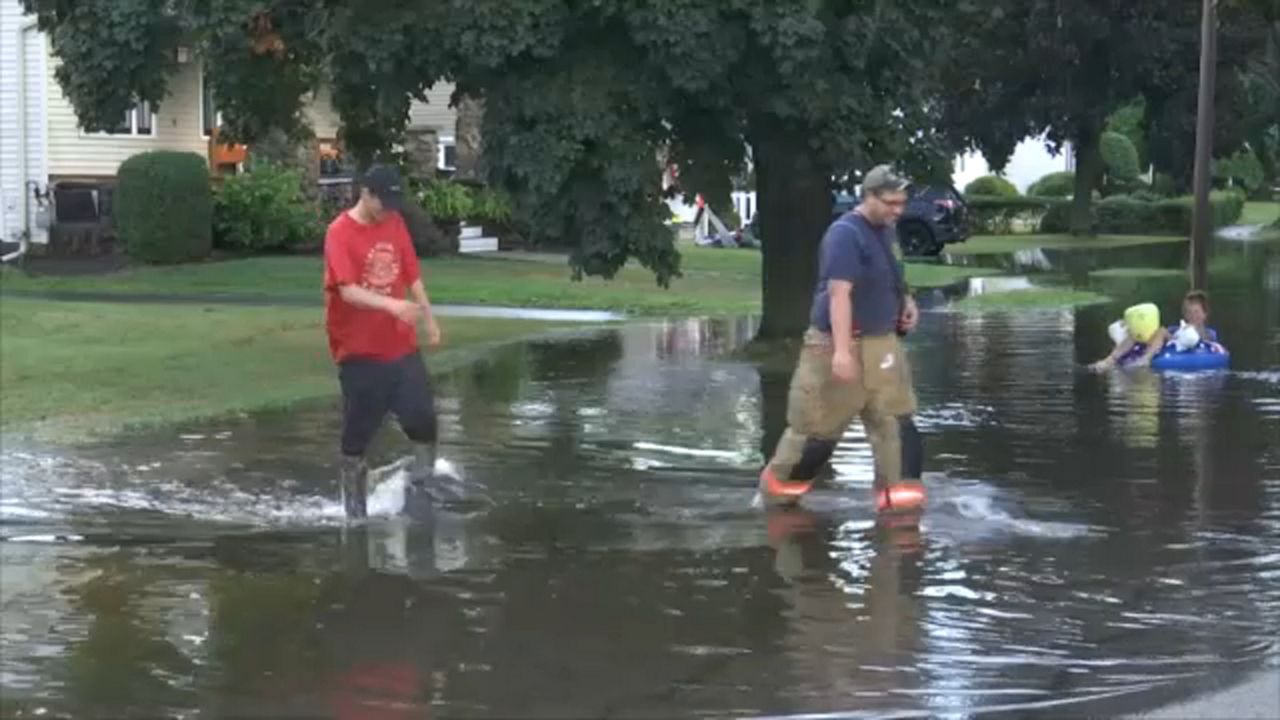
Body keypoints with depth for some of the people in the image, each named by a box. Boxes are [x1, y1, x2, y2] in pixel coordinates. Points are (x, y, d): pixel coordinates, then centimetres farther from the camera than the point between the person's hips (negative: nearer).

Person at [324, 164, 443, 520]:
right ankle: (354, 505, 16)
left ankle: (421, 485, 12)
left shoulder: (395, 224, 6)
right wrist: (392, 305, -37)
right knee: (359, 429, 4)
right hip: (359, 351, -5)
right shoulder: (340, 233, -13)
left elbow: (412, 275, 14)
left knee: (423, 417, -2)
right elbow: (347, 290, -24)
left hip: (401, 346, 5)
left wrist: (428, 317, 12)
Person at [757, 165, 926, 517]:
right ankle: (779, 482, 21)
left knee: (895, 418, 0)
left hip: (882, 342, 8)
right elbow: (839, 294, -27)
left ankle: (897, 491, 1)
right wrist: (842, 351, -34)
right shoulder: (845, 235, -19)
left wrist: (905, 301, 8)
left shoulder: (883, 231, 9)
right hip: (840, 344, -8)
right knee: (819, 422, 3)